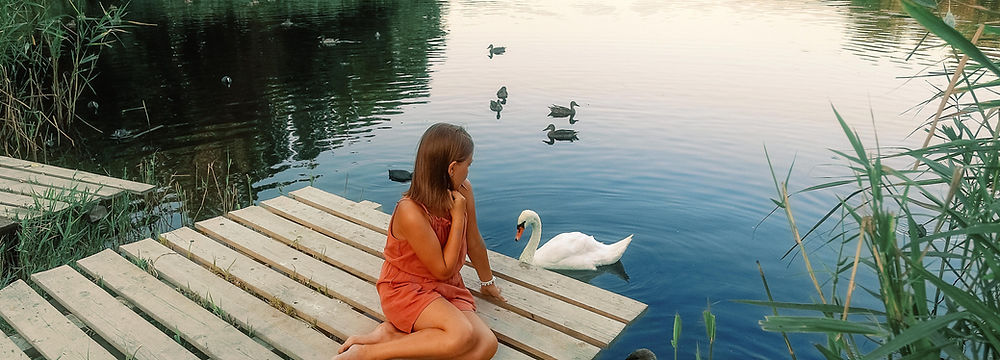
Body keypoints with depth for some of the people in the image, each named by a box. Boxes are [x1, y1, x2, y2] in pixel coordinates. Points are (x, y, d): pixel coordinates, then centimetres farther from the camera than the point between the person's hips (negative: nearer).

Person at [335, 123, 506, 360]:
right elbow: (443, 270, -17)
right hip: (405, 288, -7)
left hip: (446, 287, 7)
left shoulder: (464, 191, -5)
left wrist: (487, 281, 22)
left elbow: (474, 242, 10)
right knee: (463, 335, -33)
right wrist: (458, 217, -19)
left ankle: (391, 334, -12)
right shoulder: (411, 212, -25)